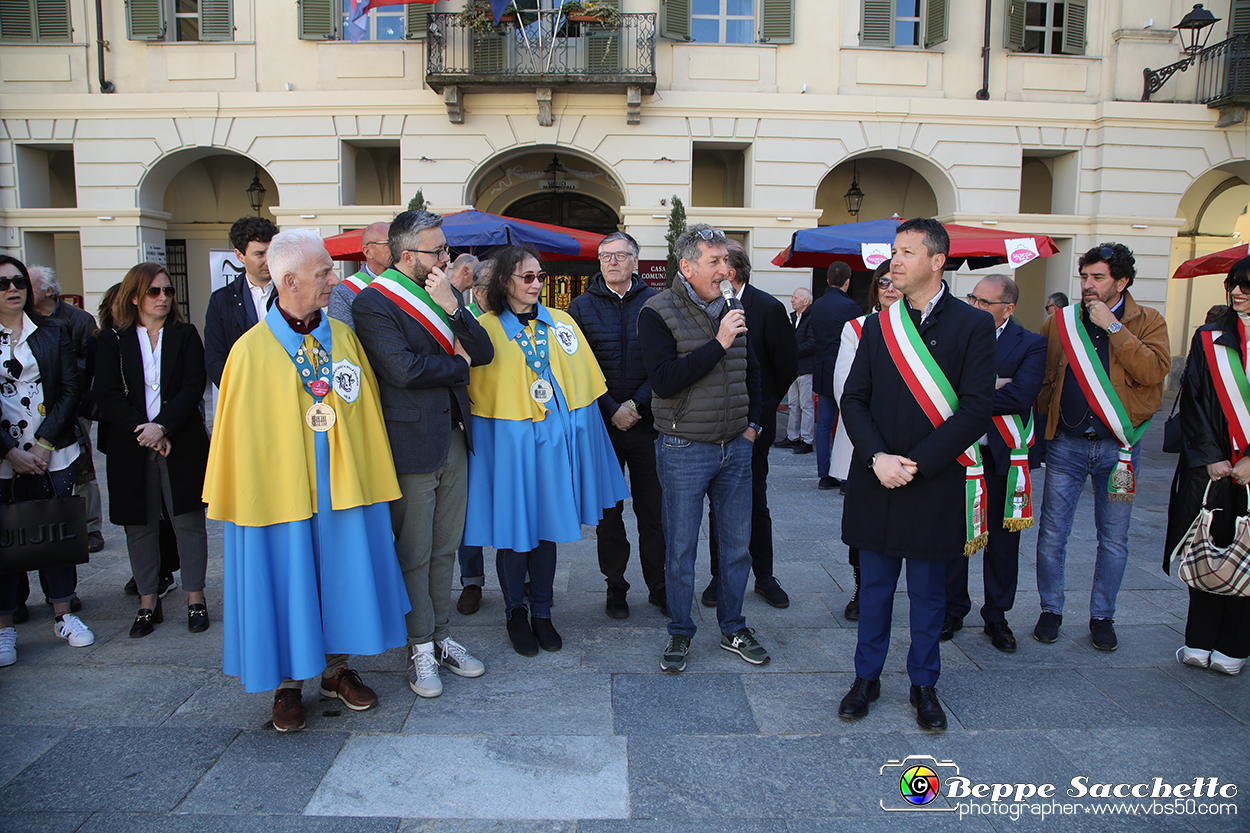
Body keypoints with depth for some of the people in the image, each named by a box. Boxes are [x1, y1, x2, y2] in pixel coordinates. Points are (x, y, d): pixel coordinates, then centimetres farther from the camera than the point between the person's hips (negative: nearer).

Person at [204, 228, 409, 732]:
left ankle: (337, 669, 31)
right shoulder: (252, 349, -8)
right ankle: (288, 685, 24)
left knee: (341, 574, 12)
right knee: (287, 582, 7)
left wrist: (370, 475, 6)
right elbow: (236, 430, -3)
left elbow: (366, 408, 8)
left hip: (341, 486, 4)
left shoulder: (342, 336, 2)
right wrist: (242, 496, -1)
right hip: (280, 489, -3)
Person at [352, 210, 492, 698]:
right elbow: (404, 369, -21)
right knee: (415, 554, 4)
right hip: (411, 443, -6)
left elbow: (484, 352, 3)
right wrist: (458, 365, -5)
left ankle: (441, 637, 27)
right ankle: (421, 649, 17)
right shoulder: (373, 303, -10)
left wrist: (452, 306, -12)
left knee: (445, 549, 14)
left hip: (453, 439, 7)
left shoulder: (444, 292, 12)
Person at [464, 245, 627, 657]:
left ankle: (542, 613, 24)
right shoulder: (486, 328, -2)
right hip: (507, 438, -3)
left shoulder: (562, 323, 9)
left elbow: (582, 380, 11)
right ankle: (515, 613, 23)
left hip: (555, 436, 3)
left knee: (547, 525, 10)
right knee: (512, 527, 4)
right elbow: (470, 386, 0)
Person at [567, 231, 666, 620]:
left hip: (647, 423, 0)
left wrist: (635, 404, -11)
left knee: (653, 510, 5)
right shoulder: (582, 306, 4)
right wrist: (611, 410, -9)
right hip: (601, 424, 0)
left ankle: (659, 586, 19)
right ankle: (615, 587, 21)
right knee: (608, 511, 8)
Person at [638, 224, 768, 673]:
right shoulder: (659, 313, -9)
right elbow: (664, 380, -22)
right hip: (684, 450, -5)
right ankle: (680, 633, 23)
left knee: (737, 545, 13)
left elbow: (752, 371, 23)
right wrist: (718, 344, -22)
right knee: (681, 550, 5)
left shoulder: (730, 310, 9)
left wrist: (753, 423, 14)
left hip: (736, 448, 6)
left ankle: (733, 628, 29)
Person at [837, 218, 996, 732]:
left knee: (928, 592, 11)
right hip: (876, 480, 3)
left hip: (935, 484, -2)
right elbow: (853, 399, 3)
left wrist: (915, 464, -15)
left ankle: (923, 685, 29)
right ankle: (867, 678, 28)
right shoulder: (877, 327, 6)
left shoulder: (973, 326, -4)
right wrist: (877, 457, -13)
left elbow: (975, 410, -10)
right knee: (874, 586, 13)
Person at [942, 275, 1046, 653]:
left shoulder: (1031, 345, -3)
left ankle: (996, 617, 26)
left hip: (1004, 456, -1)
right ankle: (953, 610, 26)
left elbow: (1021, 395, -19)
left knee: (1002, 540, 9)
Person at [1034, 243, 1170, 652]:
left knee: (1114, 540, 8)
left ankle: (1102, 617, 24)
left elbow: (1154, 371, -16)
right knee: (1051, 536, 3)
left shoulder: (1147, 322, 1)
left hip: (1118, 448, 0)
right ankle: (1050, 611, 20)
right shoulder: (1061, 321, 5)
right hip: (1066, 445, 1)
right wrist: (1048, 414, 3)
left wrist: (1113, 326, -16)